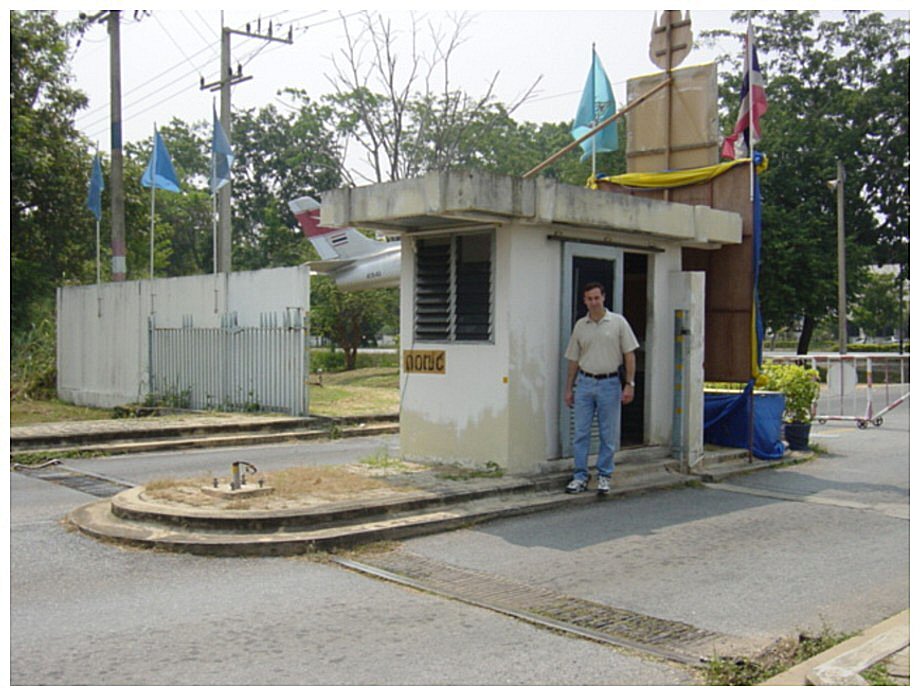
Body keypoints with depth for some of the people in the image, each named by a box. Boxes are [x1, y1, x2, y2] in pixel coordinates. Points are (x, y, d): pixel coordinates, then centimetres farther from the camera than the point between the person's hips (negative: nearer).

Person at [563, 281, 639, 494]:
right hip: (584, 383, 3)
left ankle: (604, 476, 15)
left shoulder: (618, 322, -2)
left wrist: (630, 384, -8)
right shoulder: (580, 326, 6)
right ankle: (580, 476, 11)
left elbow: (629, 354, -2)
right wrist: (569, 389, 9)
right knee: (580, 433, 3)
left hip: (609, 383, -2)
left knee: (608, 435, 4)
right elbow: (573, 360, 11)